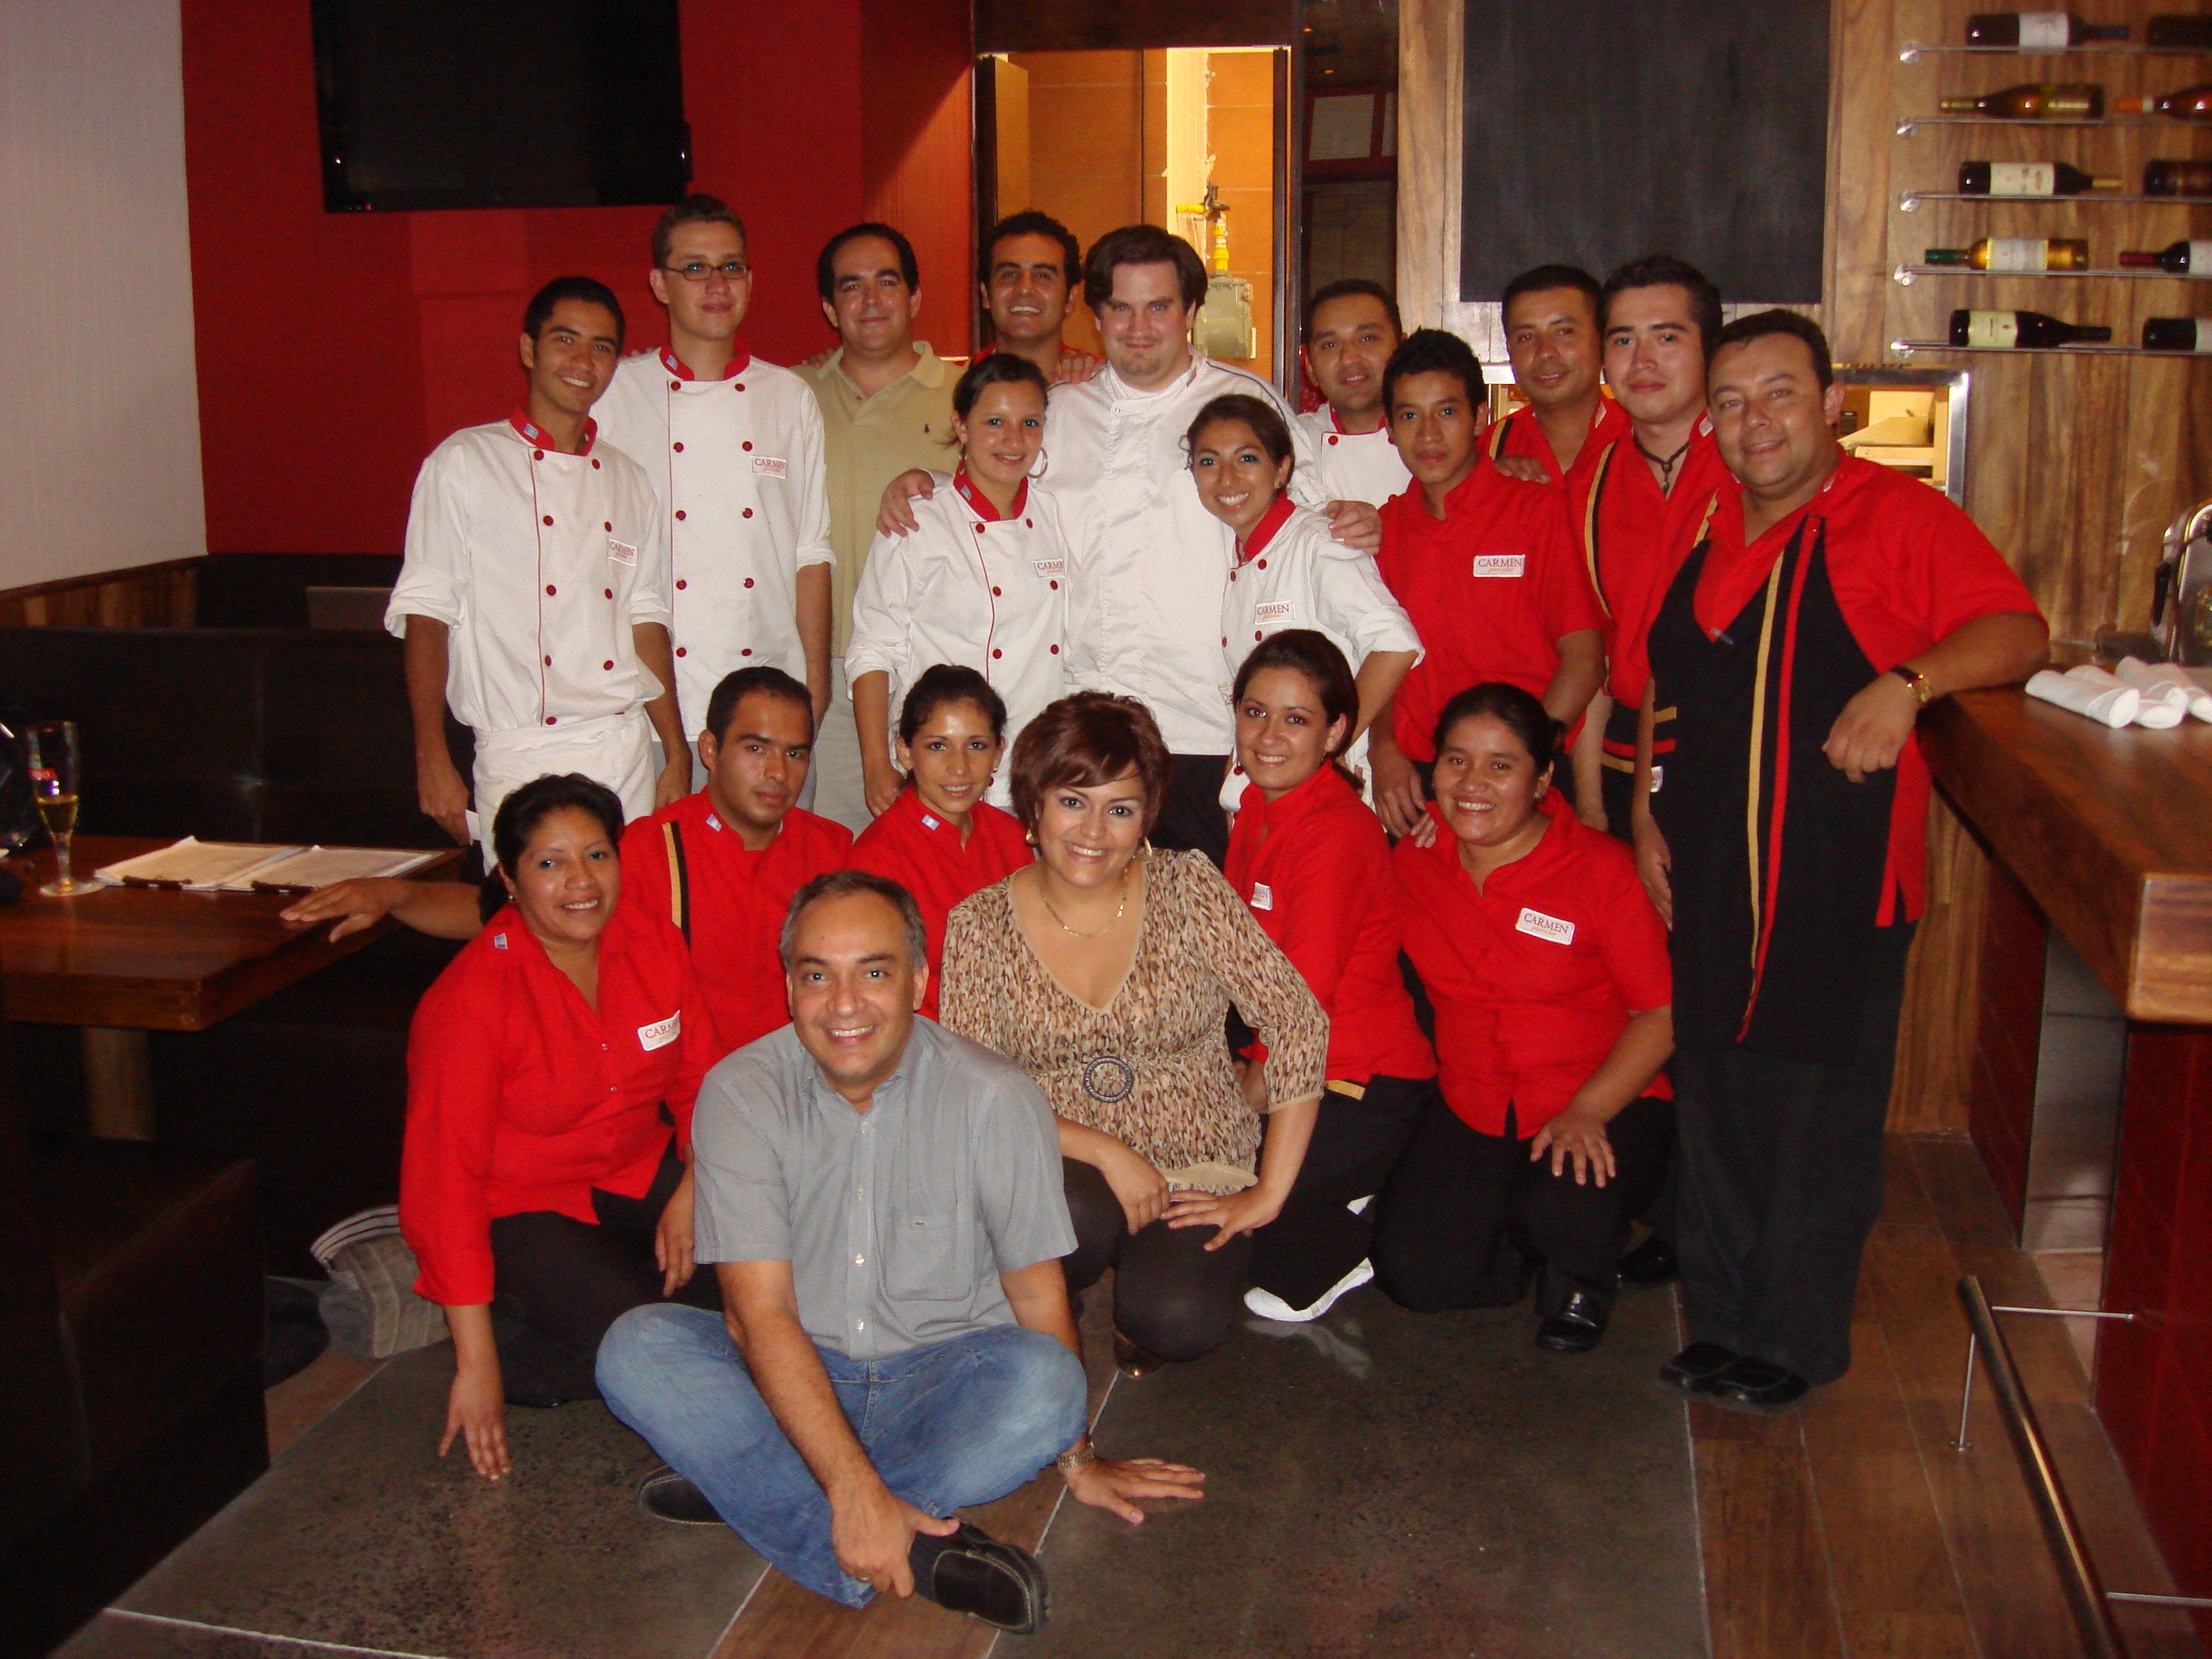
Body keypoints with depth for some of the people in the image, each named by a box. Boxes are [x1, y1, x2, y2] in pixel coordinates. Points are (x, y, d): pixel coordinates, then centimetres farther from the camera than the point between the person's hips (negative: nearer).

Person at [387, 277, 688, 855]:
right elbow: (425, 613, -3)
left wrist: (677, 756, 8)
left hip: (629, 757, 4)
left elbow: (646, 619, 14)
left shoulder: (627, 481, 14)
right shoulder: (464, 462, 0)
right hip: (520, 758, -4)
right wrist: (432, 759, -9)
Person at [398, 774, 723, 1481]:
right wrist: (477, 1363, -22)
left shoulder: (651, 939, -5)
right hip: (520, 1208, -6)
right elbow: (443, 1180, -20)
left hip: (638, 1173, 6)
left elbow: (700, 1079, 5)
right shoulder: (471, 999, -20)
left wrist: (693, 1189, -14)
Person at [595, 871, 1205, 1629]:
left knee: (1045, 1378, -31)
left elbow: (1037, 1293, -2)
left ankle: (745, 1487, -25)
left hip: (944, 1380, -1)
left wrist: (1076, 1459, 6)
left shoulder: (995, 1097, -12)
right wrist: (856, 1491, -29)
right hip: (789, 1378, 1)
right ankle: (920, 1555, -33)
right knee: (637, 1346, -26)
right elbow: (759, 1314, -18)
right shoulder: (740, 1092, -11)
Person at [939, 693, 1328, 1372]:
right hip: (1062, 1169, 0)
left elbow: (1299, 1022, -9)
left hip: (1197, 1170, 0)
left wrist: (1269, 1193, -12)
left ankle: (1142, 1282, 9)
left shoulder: (1186, 888, -7)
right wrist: (1106, 1152, -19)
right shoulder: (980, 924, -4)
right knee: (1078, 1217, -34)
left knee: (1178, 1321, -28)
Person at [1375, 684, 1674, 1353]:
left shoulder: (1601, 868, -13)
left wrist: (1587, 1112, -23)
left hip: (1605, 1107, -3)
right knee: (1416, 1273, -16)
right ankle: (1528, 1243, 18)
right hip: (1471, 1114, 4)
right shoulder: (1411, 865, -2)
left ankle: (1584, 1274, 6)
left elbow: (1662, 1010, -12)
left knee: (1560, 1212, -34)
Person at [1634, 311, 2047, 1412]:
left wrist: (1909, 680, -28)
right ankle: (1720, 1321, 24)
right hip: (1708, 867, 5)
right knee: (1715, 1096, 10)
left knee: (1822, 1110, 1)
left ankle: (1794, 1341, 16)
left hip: (1843, 869, -5)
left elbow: (2018, 633, -12)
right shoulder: (1696, 532, 13)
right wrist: (1644, 813, 15)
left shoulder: (1899, 515, -3)